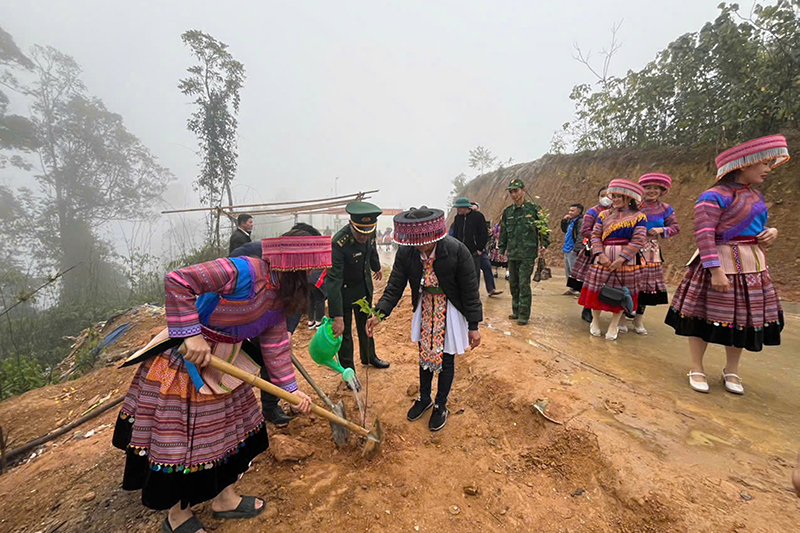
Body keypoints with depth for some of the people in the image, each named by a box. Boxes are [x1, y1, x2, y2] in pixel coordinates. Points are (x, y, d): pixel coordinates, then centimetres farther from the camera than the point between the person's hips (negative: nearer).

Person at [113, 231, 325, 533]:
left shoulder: (279, 296, -3)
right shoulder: (243, 271, -30)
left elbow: (275, 344, 3)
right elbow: (177, 281, -29)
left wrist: (291, 388, 4)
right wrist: (192, 334, -30)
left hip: (225, 361, 8)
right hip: (186, 359, -8)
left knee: (230, 428, 19)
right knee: (182, 435, 10)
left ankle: (224, 499, 43)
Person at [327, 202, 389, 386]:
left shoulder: (370, 232, -17)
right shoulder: (339, 244, -36)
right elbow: (333, 281, -37)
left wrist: (376, 267, 26)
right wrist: (337, 317, -39)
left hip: (365, 286, 6)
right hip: (344, 290, -6)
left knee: (366, 324, 24)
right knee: (344, 332, 7)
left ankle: (369, 356, 47)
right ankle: (349, 372, 28)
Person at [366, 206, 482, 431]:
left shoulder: (457, 250, -27)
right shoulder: (405, 252, -19)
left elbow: (470, 290, -18)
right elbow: (395, 286, -11)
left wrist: (473, 326, -13)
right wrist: (379, 314, -24)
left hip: (450, 309, -3)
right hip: (425, 307, 4)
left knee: (446, 358, 11)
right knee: (424, 354, 19)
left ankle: (440, 405, 36)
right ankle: (424, 398, 45)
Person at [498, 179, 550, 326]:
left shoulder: (533, 209, -1)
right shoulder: (507, 211, 11)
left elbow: (543, 228, 4)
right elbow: (503, 233, 16)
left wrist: (544, 244, -5)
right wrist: (501, 250, 13)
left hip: (528, 254, -5)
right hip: (512, 254, 5)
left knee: (524, 284, -5)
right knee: (513, 284, 11)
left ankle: (524, 315, 5)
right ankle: (516, 311, 25)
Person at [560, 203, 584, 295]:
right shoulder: (571, 221, 14)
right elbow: (564, 230, 28)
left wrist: (576, 249, -26)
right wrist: (564, 220, 13)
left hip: (573, 251, -10)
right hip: (567, 250, 10)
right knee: (568, 270, 15)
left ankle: (577, 289, -1)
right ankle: (572, 288, 25)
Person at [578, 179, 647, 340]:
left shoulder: (638, 217, 1)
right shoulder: (604, 215, 8)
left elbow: (638, 241, -8)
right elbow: (595, 236, 1)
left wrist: (621, 259, -17)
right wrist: (601, 255, -13)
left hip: (626, 261, -1)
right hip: (603, 259, 2)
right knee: (596, 290, 3)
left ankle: (614, 326, 21)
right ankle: (595, 322, 21)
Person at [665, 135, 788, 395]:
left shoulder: (755, 196, 13)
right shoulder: (714, 197, -14)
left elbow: (757, 227, 25)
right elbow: (704, 235, -21)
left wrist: (771, 232, 1)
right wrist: (716, 270, -25)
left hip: (752, 266, 8)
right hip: (719, 264, -8)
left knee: (742, 317, 14)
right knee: (706, 315, 1)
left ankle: (731, 371, 30)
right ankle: (697, 369, 15)